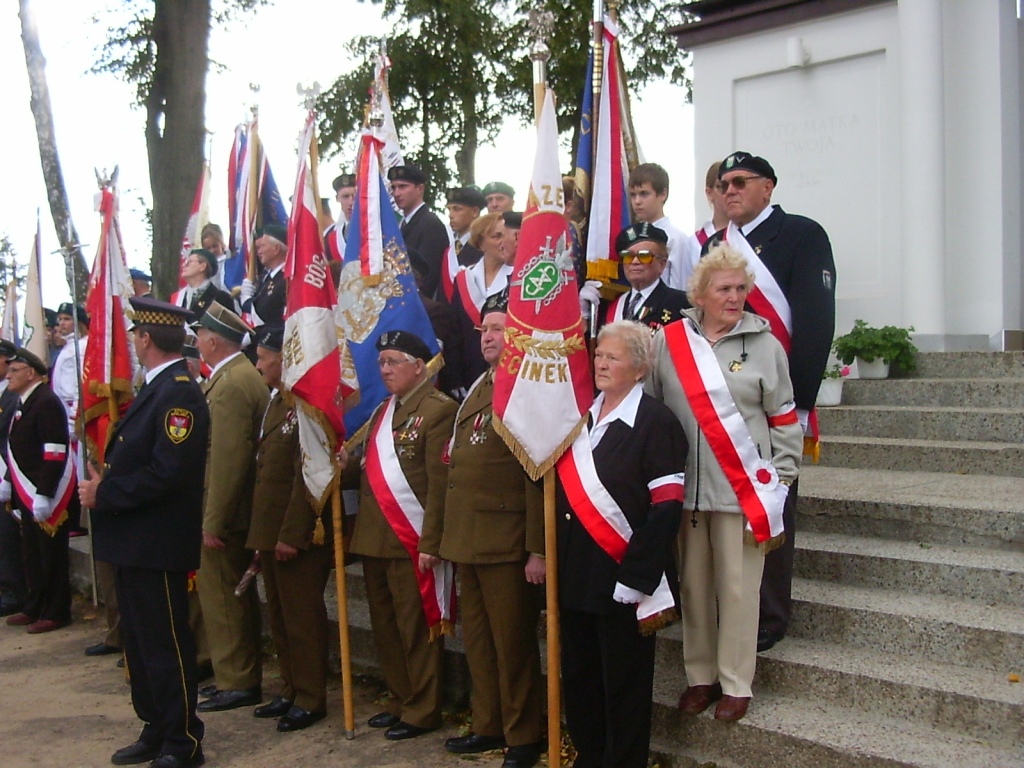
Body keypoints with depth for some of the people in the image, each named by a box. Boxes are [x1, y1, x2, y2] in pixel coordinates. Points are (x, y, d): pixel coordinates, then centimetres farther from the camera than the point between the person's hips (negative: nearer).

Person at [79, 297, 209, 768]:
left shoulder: (179, 394, -19)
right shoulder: (155, 389, 13)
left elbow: (168, 472, -26)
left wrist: (106, 494, -18)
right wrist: (102, 485, -1)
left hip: (158, 546, -10)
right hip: (134, 542, 10)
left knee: (166, 645, 0)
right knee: (139, 641, 18)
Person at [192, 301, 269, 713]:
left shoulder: (229, 385, -20)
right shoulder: (245, 376, 12)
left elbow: (228, 459, -24)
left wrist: (213, 522, -21)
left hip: (224, 513, -10)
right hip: (240, 510, 10)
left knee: (220, 595, -1)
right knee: (239, 594, 16)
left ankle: (236, 683, 7)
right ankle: (245, 677, 27)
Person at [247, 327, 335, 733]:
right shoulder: (275, 403, 14)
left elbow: (307, 475, -20)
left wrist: (292, 534, -20)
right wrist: (263, 531, 13)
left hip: (299, 532, -10)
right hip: (269, 528, 10)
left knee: (302, 616, 1)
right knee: (279, 614, 17)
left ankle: (311, 699, 12)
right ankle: (290, 689, 30)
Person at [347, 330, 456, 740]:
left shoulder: (438, 409, -10)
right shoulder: (383, 410, 17)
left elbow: (440, 484, -15)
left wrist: (430, 544, -19)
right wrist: (347, 460, -2)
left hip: (412, 542, -8)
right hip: (375, 539, 8)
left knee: (416, 629, 2)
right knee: (385, 626, 15)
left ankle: (422, 711, 14)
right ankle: (399, 701, 29)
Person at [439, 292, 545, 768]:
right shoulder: (476, 391, 17)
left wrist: (537, 549, -20)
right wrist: (449, 535, 16)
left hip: (507, 544, -8)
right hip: (467, 540, 9)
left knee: (513, 642, 2)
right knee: (477, 639, 16)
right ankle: (488, 725, 30)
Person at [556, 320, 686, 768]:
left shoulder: (657, 423, -9)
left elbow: (666, 509, -15)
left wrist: (637, 579, -19)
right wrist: (557, 560, 9)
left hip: (623, 580, -6)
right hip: (576, 577, 7)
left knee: (624, 686, 5)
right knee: (579, 679, 15)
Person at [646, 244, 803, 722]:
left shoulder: (764, 344, 0)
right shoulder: (668, 341, 3)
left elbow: (784, 419, 4)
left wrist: (780, 481, 0)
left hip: (743, 488, -2)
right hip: (683, 484, 2)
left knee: (737, 587, 1)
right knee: (693, 584, 11)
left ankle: (736, 684, 15)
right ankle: (700, 675, 25)